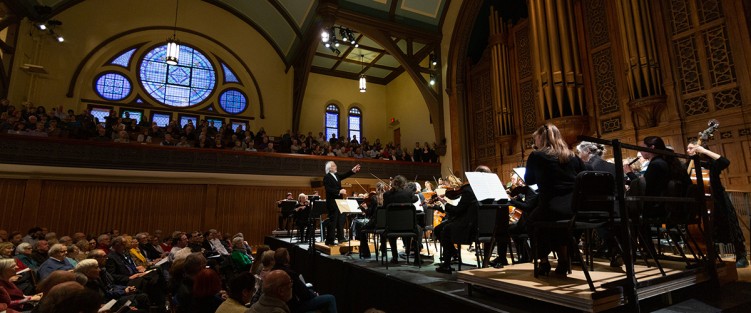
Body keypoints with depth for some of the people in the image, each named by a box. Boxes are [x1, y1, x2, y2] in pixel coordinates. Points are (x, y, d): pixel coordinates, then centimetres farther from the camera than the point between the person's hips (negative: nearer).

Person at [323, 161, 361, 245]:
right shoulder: (327, 177, -13)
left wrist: (353, 171, -2)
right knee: (332, 222, -5)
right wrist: (339, 191, -29)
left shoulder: (337, 175, 14)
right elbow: (329, 190, -23)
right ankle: (329, 241, 2)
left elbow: (345, 175, 9)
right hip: (332, 203, -9)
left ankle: (340, 238, 25)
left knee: (340, 221, 14)